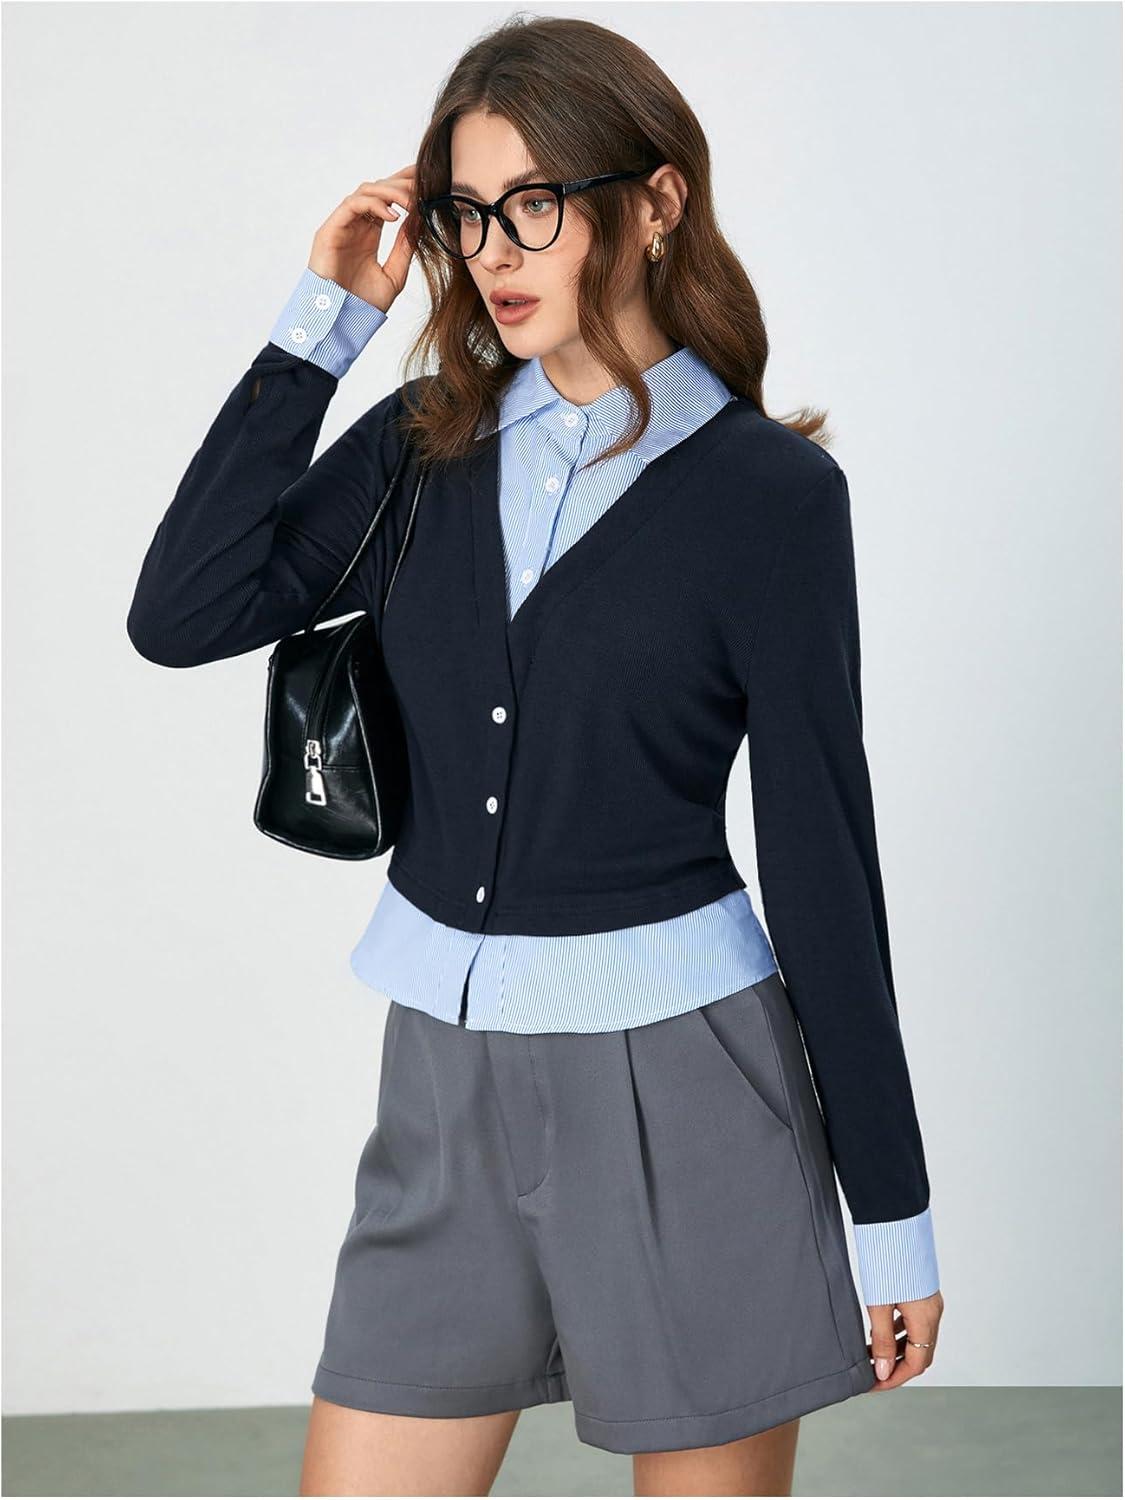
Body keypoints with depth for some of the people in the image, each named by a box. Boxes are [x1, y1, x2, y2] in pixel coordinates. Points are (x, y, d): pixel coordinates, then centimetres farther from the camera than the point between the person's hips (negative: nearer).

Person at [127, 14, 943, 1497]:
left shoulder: (766, 487, -7)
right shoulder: (428, 443, 6)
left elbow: (819, 846, -6)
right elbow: (180, 616, -4)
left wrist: (893, 1212, -4)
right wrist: (318, 323, -4)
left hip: (680, 1084, -4)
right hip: (448, 1084, 4)